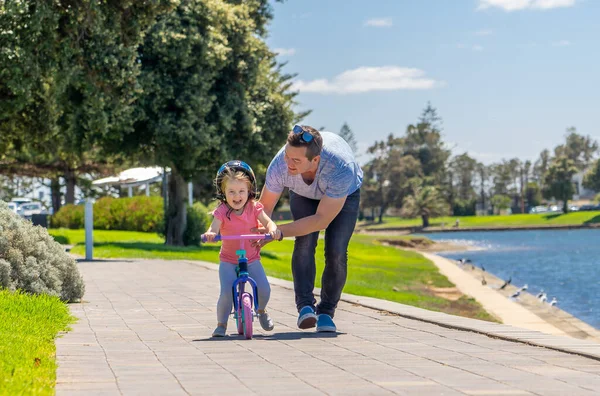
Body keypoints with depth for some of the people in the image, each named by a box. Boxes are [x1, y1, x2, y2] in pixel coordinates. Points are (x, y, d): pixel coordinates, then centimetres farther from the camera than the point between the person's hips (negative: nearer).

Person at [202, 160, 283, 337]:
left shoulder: (254, 208, -4)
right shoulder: (222, 211, -11)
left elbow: (267, 221, -16)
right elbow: (214, 227, -25)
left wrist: (273, 229, -40)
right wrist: (210, 234, -50)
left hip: (252, 258, 2)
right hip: (228, 261, -2)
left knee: (264, 289, -11)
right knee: (226, 293, -19)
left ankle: (261, 311, 23)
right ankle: (221, 324, 2)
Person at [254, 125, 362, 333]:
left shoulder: (342, 169, -45)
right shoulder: (280, 165, -37)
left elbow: (322, 220, -37)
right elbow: (264, 207, -19)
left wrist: (277, 232, -39)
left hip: (345, 193, -2)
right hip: (304, 194, 2)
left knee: (336, 251, -17)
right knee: (304, 243, -22)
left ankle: (326, 311, -3)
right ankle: (305, 306, -21)